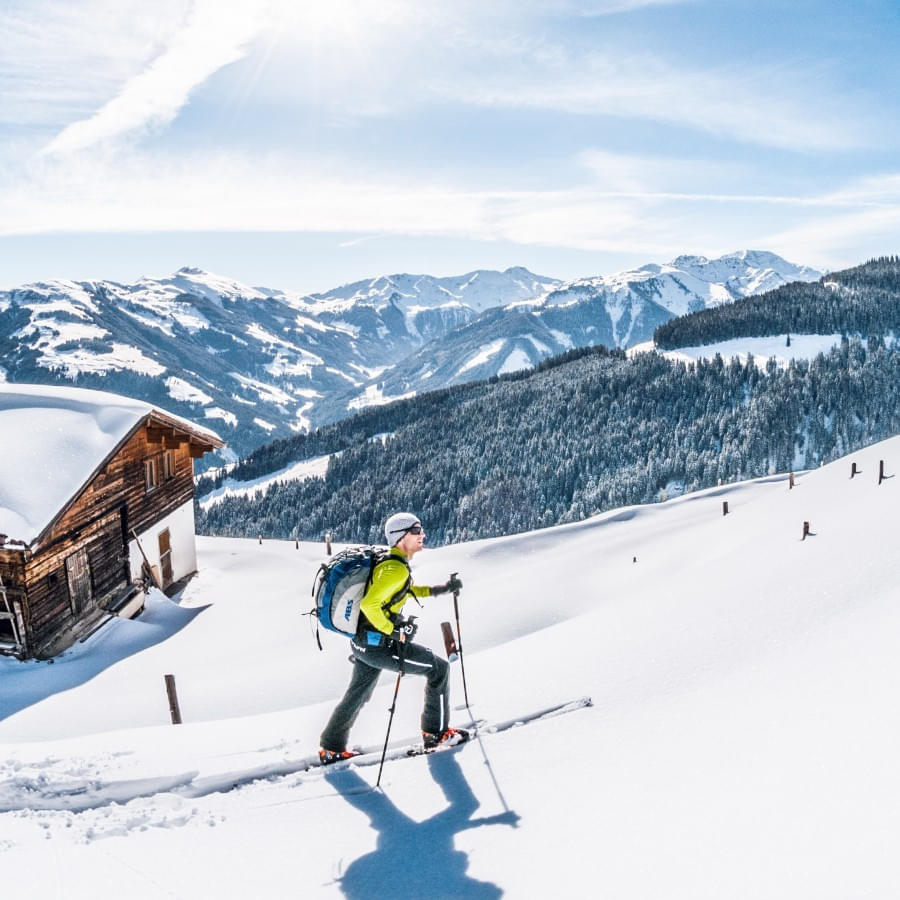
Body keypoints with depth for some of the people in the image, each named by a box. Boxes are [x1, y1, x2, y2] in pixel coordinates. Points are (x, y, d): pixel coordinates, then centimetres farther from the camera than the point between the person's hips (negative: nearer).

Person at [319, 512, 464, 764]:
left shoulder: (387, 562, 9)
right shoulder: (397, 568, -22)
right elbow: (369, 604, -30)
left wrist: (440, 589, 20)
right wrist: (393, 631, -20)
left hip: (362, 642, 10)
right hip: (379, 645, -10)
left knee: (357, 694, 25)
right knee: (438, 668, 3)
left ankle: (332, 748, 38)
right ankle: (437, 732, 14)